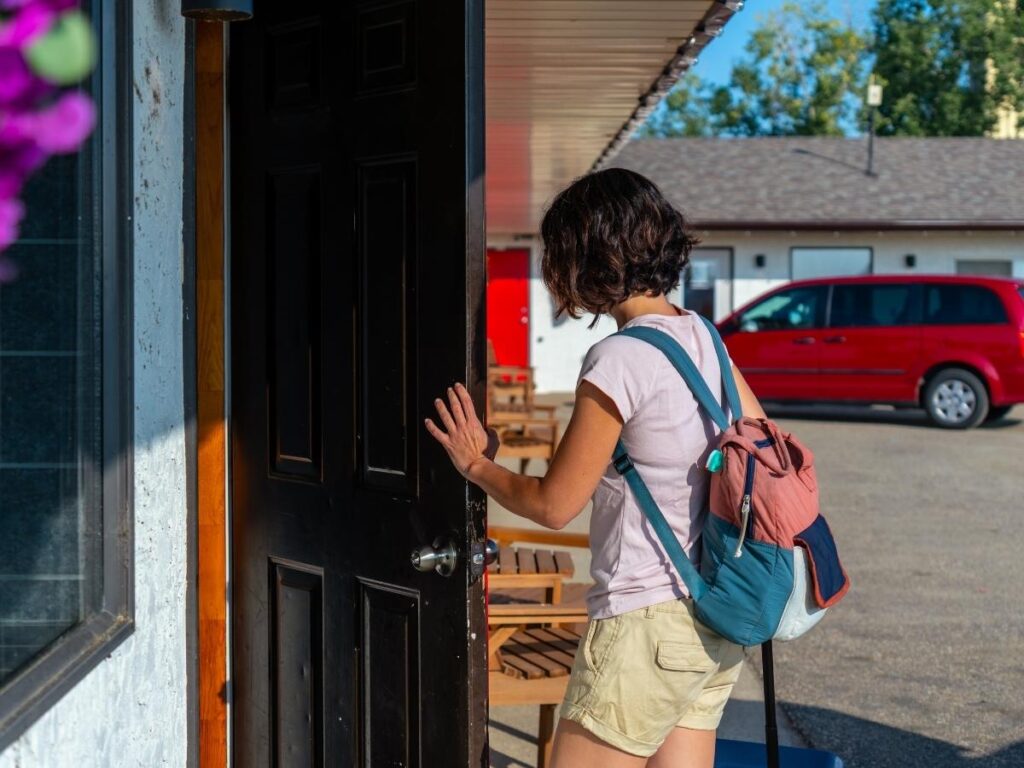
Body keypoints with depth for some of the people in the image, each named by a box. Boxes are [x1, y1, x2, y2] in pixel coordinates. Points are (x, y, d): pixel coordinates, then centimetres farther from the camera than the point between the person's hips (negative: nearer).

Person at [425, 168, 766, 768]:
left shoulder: (619, 360, -18)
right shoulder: (701, 336, 6)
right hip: (718, 617, 8)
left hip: (648, 623, -8)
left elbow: (554, 504, -11)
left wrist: (476, 465, 4)